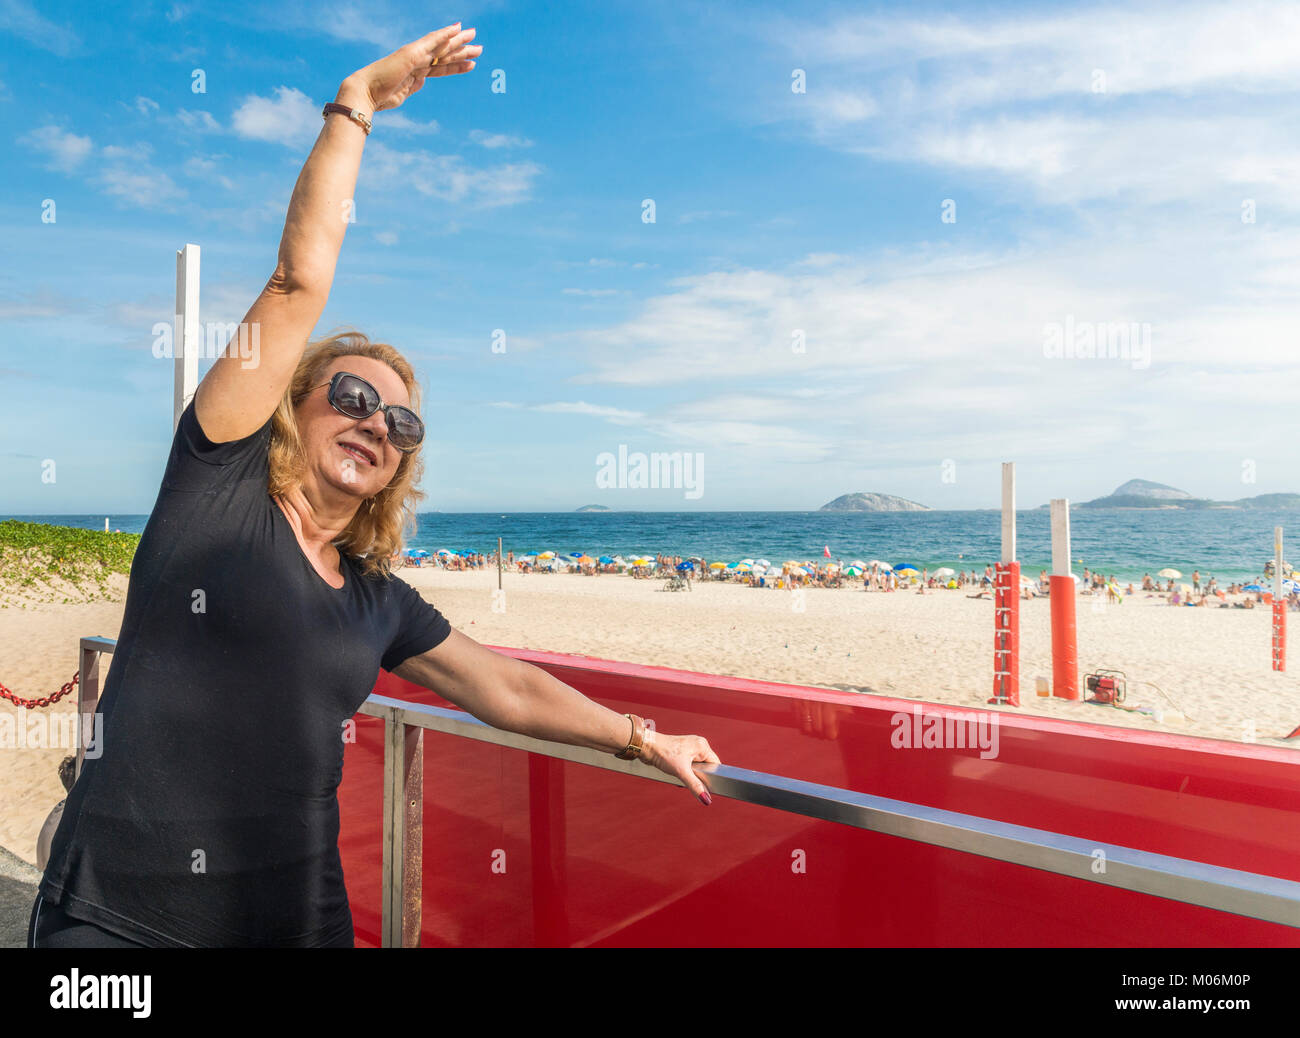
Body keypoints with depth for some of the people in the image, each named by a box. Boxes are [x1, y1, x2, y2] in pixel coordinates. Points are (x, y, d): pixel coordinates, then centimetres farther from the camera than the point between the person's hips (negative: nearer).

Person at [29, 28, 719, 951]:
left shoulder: (381, 603, 4)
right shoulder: (220, 482, -7)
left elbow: (507, 689, 13)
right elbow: (302, 279, -11)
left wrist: (644, 739, 16)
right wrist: (356, 102, -6)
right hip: (114, 918, -4)